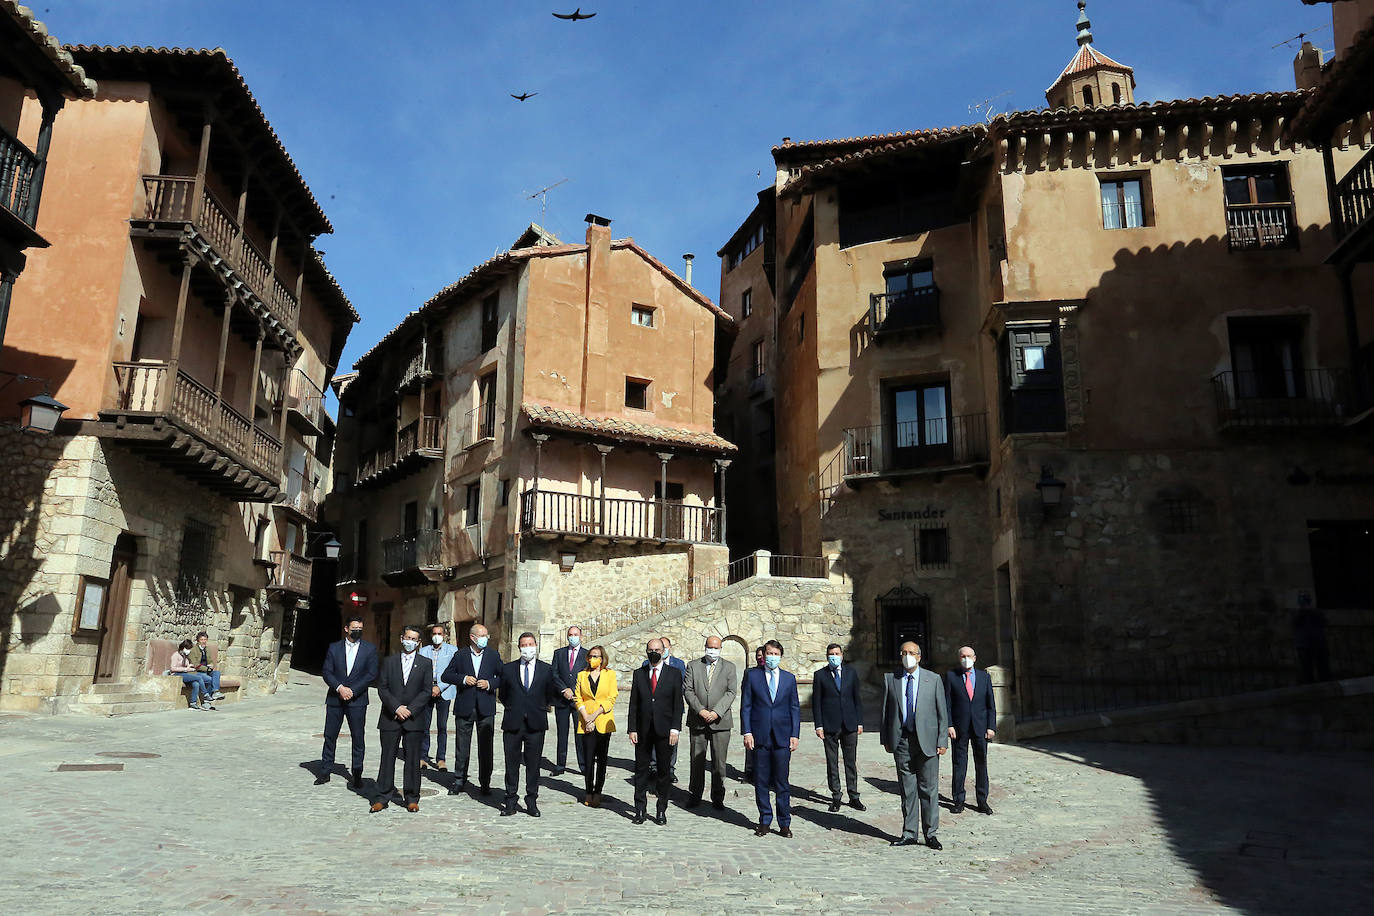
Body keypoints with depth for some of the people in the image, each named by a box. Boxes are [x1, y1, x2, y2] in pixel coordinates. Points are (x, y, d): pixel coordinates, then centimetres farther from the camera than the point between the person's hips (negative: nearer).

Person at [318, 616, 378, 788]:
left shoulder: (370, 649, 3)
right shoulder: (334, 648, 7)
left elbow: (372, 674, -4)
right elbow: (327, 672, 1)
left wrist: (352, 690, -12)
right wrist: (339, 688, -14)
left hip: (357, 699, -2)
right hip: (335, 699, 2)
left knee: (358, 738, 0)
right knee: (329, 736, 7)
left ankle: (357, 775, 9)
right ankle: (325, 772, 20)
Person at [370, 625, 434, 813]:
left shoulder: (425, 664, 6)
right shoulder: (389, 662, 9)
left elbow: (427, 691, 0)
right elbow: (382, 688, 2)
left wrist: (409, 710, -10)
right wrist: (396, 707, -10)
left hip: (414, 719, -1)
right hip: (390, 718, 1)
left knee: (412, 759, 2)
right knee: (387, 758, 3)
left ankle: (412, 799, 10)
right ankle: (381, 798, 11)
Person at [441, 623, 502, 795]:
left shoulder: (493, 656, 7)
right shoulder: (460, 656, 5)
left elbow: (503, 676, 9)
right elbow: (445, 676, 4)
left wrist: (490, 683, -9)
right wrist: (463, 679, -11)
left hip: (486, 708, 0)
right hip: (464, 708, 0)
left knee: (485, 747, 3)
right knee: (461, 747, 6)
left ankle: (485, 783, 12)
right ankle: (459, 781, 18)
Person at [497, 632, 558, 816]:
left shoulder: (546, 669, 5)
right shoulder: (508, 669, 6)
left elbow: (550, 694, 13)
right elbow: (502, 694, 14)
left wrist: (539, 709, 9)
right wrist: (513, 710, 9)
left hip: (536, 724, 0)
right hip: (513, 723, 0)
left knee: (533, 764, 4)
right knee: (512, 763, 5)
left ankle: (532, 802, 13)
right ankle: (511, 802, 14)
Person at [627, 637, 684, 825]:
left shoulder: (674, 673, 2)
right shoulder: (639, 673, 8)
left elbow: (678, 704, 0)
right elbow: (633, 704, 7)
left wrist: (675, 729, -8)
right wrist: (632, 729, 0)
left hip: (665, 731, -1)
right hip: (643, 731, 2)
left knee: (664, 771, 5)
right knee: (641, 770, 5)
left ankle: (661, 811, 15)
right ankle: (640, 810, 14)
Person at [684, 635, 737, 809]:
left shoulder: (729, 667, 6)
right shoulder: (693, 665, 7)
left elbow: (731, 692, -2)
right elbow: (688, 690, 0)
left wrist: (716, 712, -14)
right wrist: (700, 710, -12)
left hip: (720, 721, 0)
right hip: (697, 721, 1)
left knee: (719, 762, 2)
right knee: (696, 761, 6)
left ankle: (717, 798, 13)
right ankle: (694, 796, 18)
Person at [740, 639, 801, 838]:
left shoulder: (789, 678, 9)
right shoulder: (752, 676, 4)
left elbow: (795, 708, 10)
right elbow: (745, 706, 4)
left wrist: (795, 735, 2)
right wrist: (747, 732, -5)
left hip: (782, 737, 1)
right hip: (760, 737, -1)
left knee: (782, 782, 3)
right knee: (761, 782, 5)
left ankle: (784, 824, 12)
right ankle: (764, 821, 17)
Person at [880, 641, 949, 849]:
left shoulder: (933, 679, 3)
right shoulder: (890, 678, 6)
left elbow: (942, 712, 3)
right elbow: (886, 710, 9)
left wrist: (942, 741, -3)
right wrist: (886, 739, 5)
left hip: (927, 740, -1)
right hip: (901, 741, 1)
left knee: (929, 789, 3)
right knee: (907, 789, 7)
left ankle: (931, 834, 13)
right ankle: (910, 834, 16)